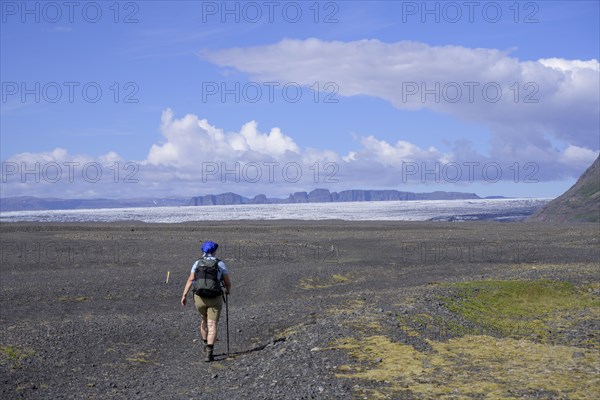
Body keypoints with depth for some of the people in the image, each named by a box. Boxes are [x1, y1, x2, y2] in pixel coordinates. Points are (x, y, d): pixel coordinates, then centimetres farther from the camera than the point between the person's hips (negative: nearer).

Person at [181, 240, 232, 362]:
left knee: (204, 319, 29)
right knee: (212, 325, -2)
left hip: (199, 297, 3)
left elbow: (190, 280, -7)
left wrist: (184, 295, -9)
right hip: (215, 298, -3)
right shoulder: (220, 264, 0)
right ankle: (209, 353, -16)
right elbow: (227, 282, 4)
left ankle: (206, 344, 35)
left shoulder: (197, 263, 4)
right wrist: (228, 290, 25)